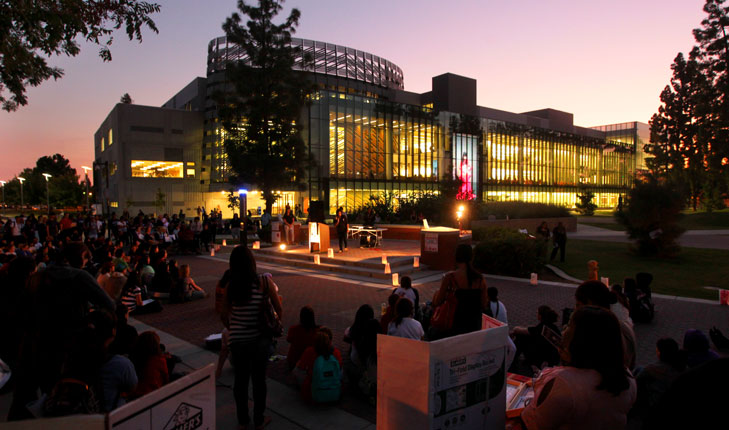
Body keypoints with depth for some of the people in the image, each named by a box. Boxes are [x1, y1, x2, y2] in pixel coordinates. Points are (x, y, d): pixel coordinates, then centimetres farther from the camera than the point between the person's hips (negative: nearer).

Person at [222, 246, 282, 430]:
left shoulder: (230, 287, -8)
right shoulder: (264, 281, -14)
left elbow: (226, 319, -2)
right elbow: (279, 310, -9)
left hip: (237, 340, 2)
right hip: (259, 339, -1)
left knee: (240, 379, 18)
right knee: (259, 379, 15)